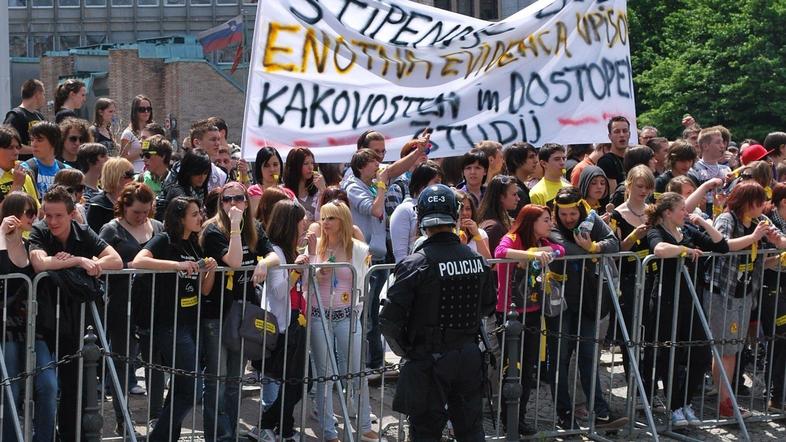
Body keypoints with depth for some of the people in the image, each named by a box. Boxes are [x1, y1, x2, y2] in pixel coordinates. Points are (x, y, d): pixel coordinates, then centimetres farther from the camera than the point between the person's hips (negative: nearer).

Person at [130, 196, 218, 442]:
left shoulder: (195, 245, 11)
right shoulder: (164, 240, -11)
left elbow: (204, 290, 11)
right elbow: (138, 262, -30)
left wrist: (211, 270, -8)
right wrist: (177, 265, -33)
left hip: (191, 322, 8)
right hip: (169, 325, -8)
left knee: (180, 388, 13)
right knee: (190, 389, -9)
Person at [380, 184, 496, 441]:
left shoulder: (415, 265, -17)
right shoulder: (477, 261, -2)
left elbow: (389, 320, -17)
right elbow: (488, 307, 13)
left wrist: (403, 350, 0)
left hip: (428, 362, -4)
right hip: (470, 358, 4)